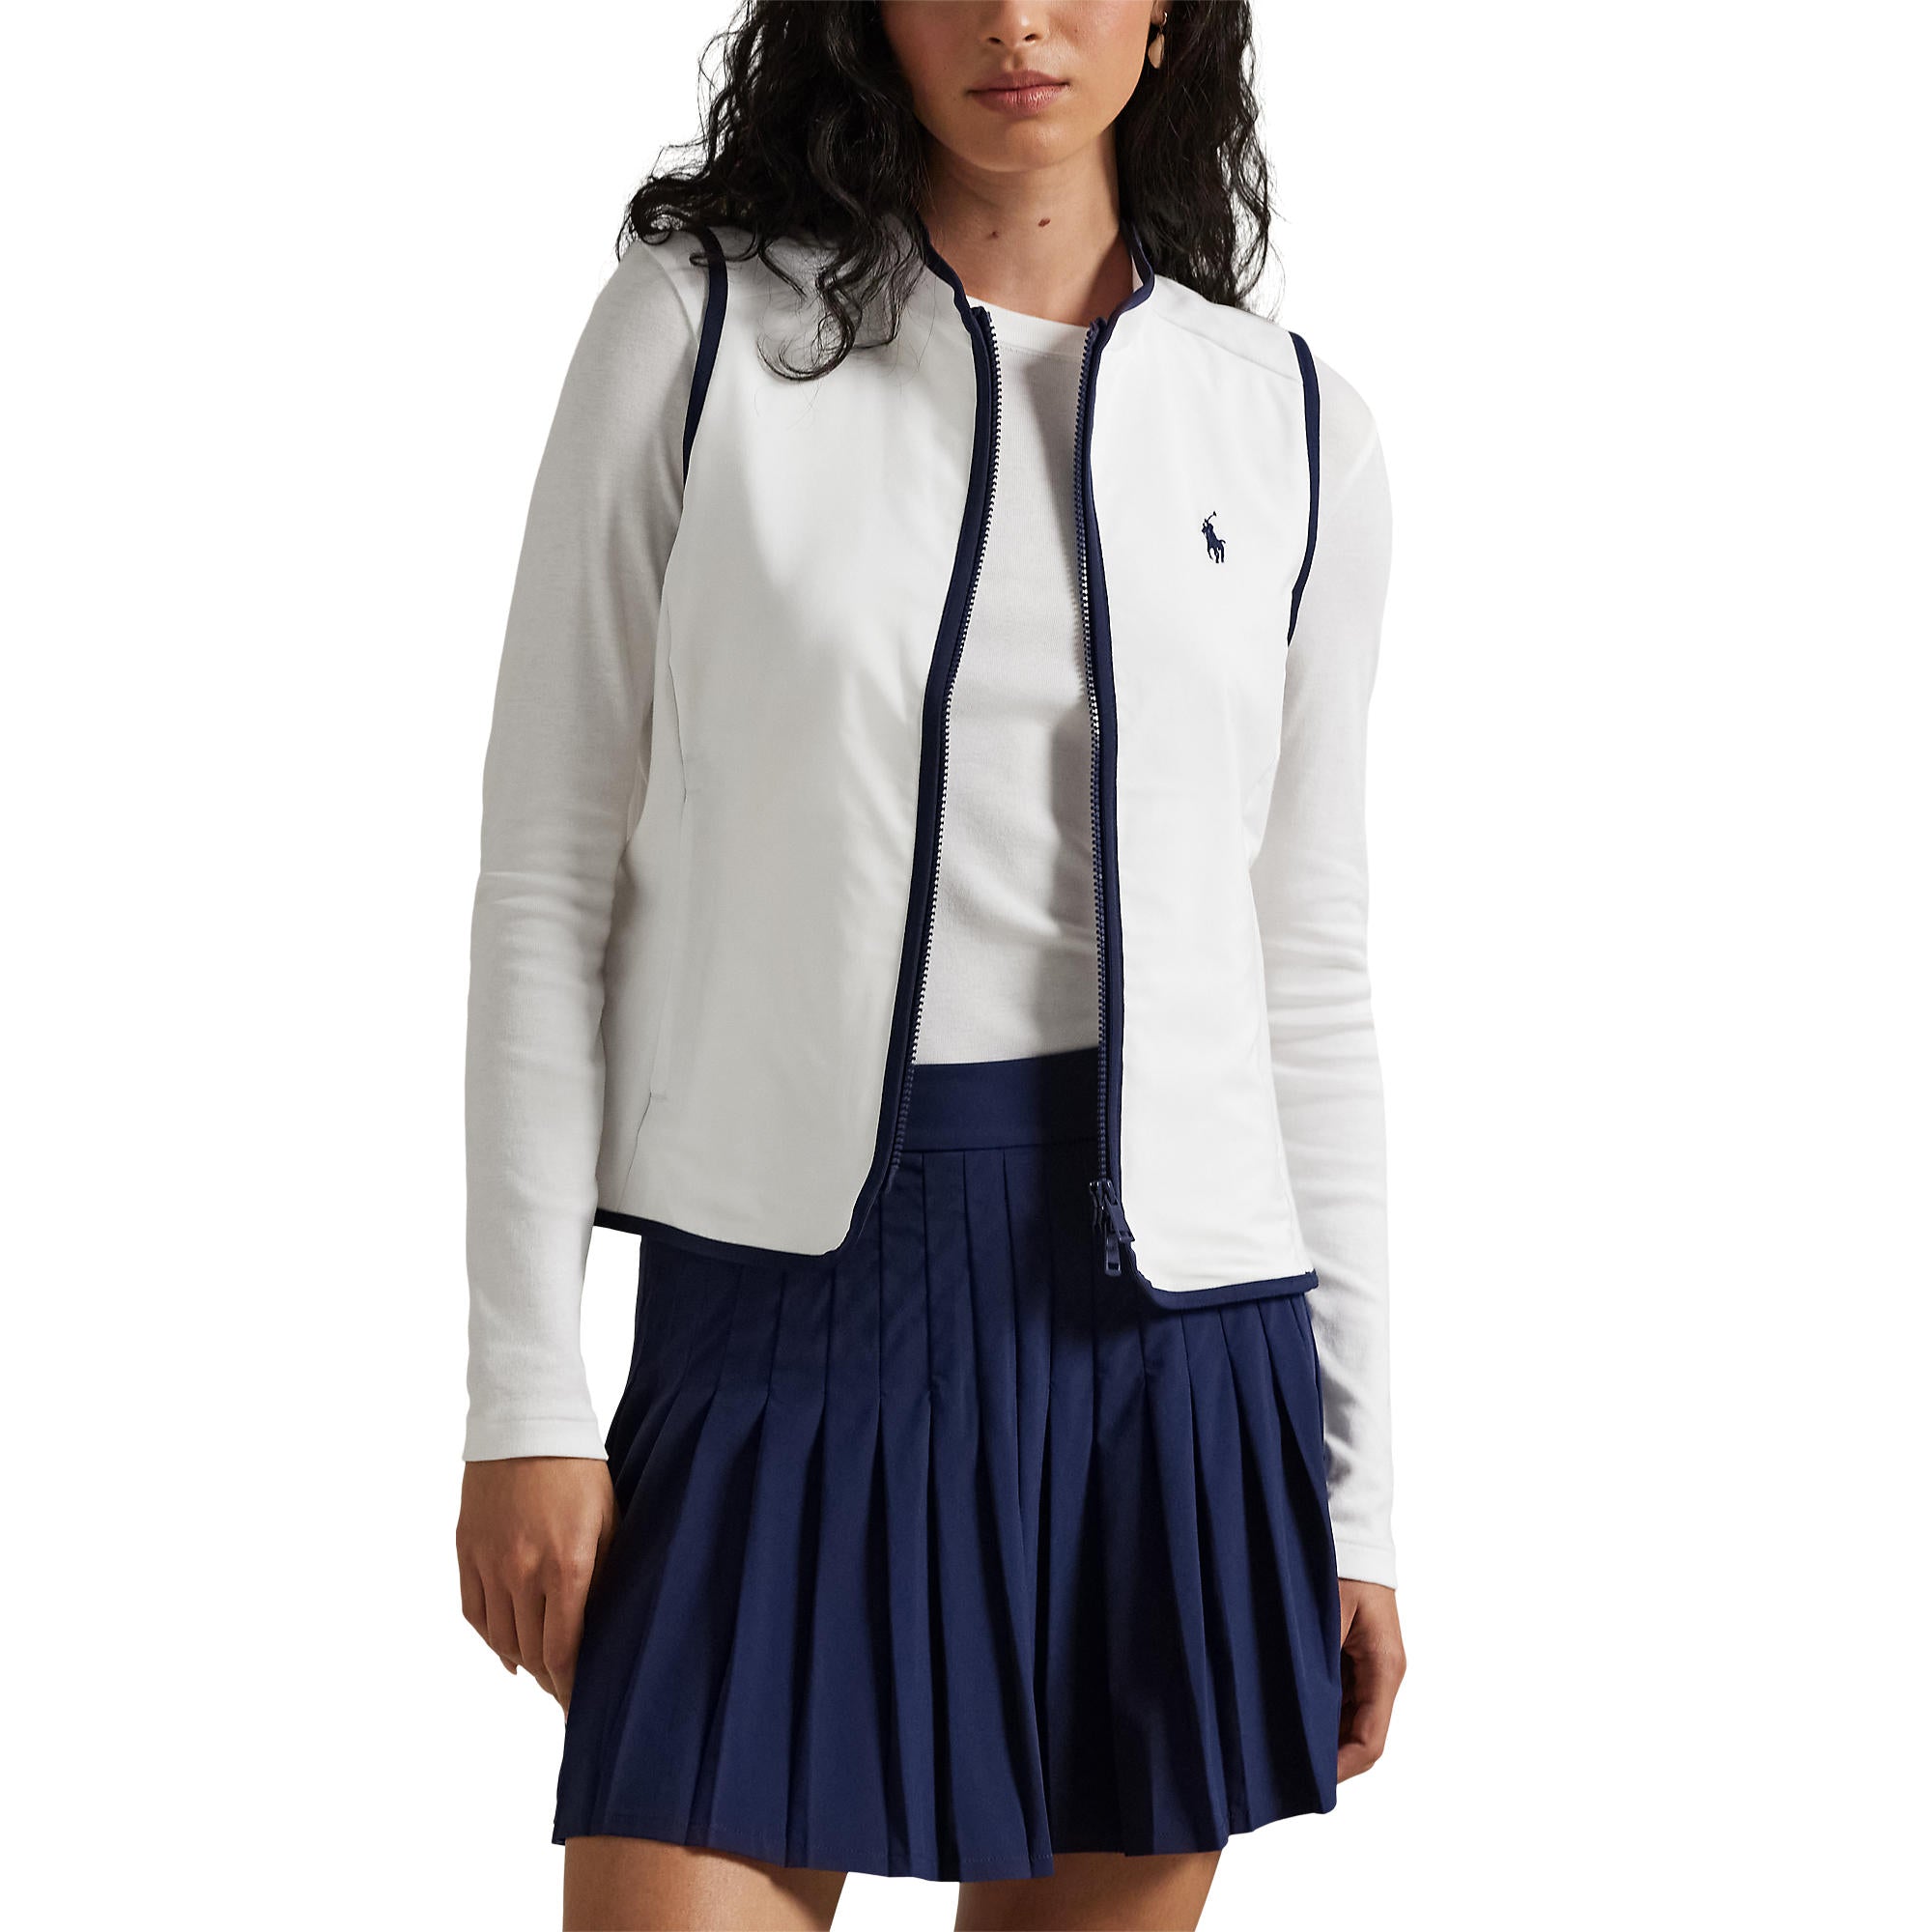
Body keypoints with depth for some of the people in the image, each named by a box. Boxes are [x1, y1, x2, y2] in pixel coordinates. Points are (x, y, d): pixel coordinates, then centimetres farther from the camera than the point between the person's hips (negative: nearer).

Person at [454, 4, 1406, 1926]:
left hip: (1165, 1317, 2)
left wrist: (1354, 1494, 9)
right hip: (786, 1285, -2)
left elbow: (1311, 975, 11)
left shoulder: (1291, 426, 8)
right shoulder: (698, 329, 2)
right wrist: (525, 1394, -4)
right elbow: (548, 879, 1)